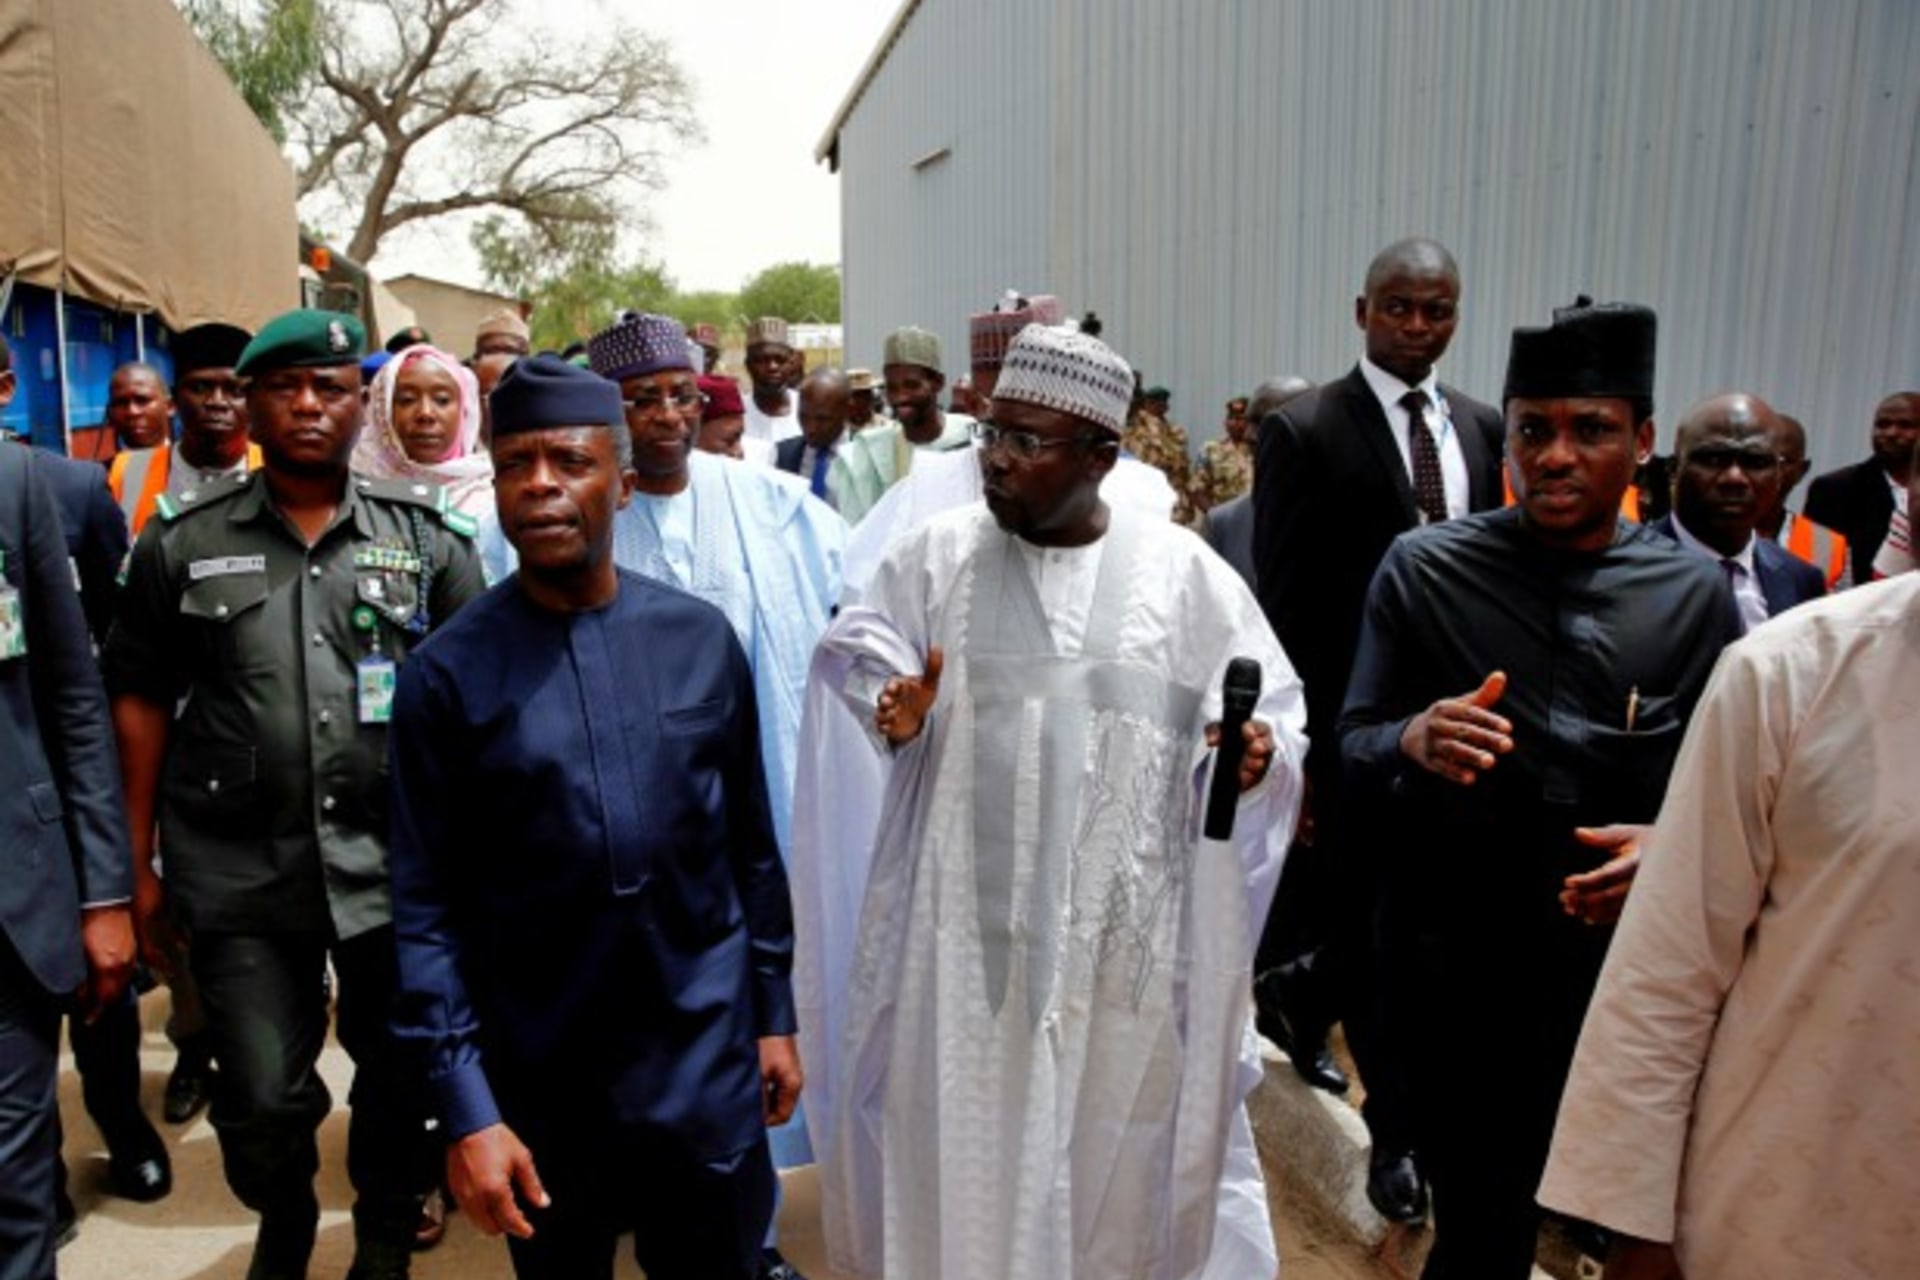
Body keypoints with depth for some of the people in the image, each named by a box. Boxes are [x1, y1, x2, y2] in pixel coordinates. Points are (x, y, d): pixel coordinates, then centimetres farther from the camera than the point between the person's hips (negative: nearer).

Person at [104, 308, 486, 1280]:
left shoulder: (429, 536, 1)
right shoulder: (182, 542, 3)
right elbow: (140, 701, 6)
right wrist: (139, 865, 4)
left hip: (400, 862, 0)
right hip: (241, 871, 0)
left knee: (400, 1081, 13)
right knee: (261, 1102, 7)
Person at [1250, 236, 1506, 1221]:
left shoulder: (1481, 427, 9)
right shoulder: (1304, 432, -8)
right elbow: (1284, 604, -10)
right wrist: (1296, 745, -12)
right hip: (1354, 723, -5)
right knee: (1375, 925, 6)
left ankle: (1297, 999, 45)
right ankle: (1399, 1126, 24)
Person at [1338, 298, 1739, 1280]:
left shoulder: (1694, 592, -1)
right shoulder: (1423, 569, -7)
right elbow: (1350, 752, -5)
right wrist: (1412, 741, -27)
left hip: (1627, 974, 3)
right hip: (1456, 972, -2)